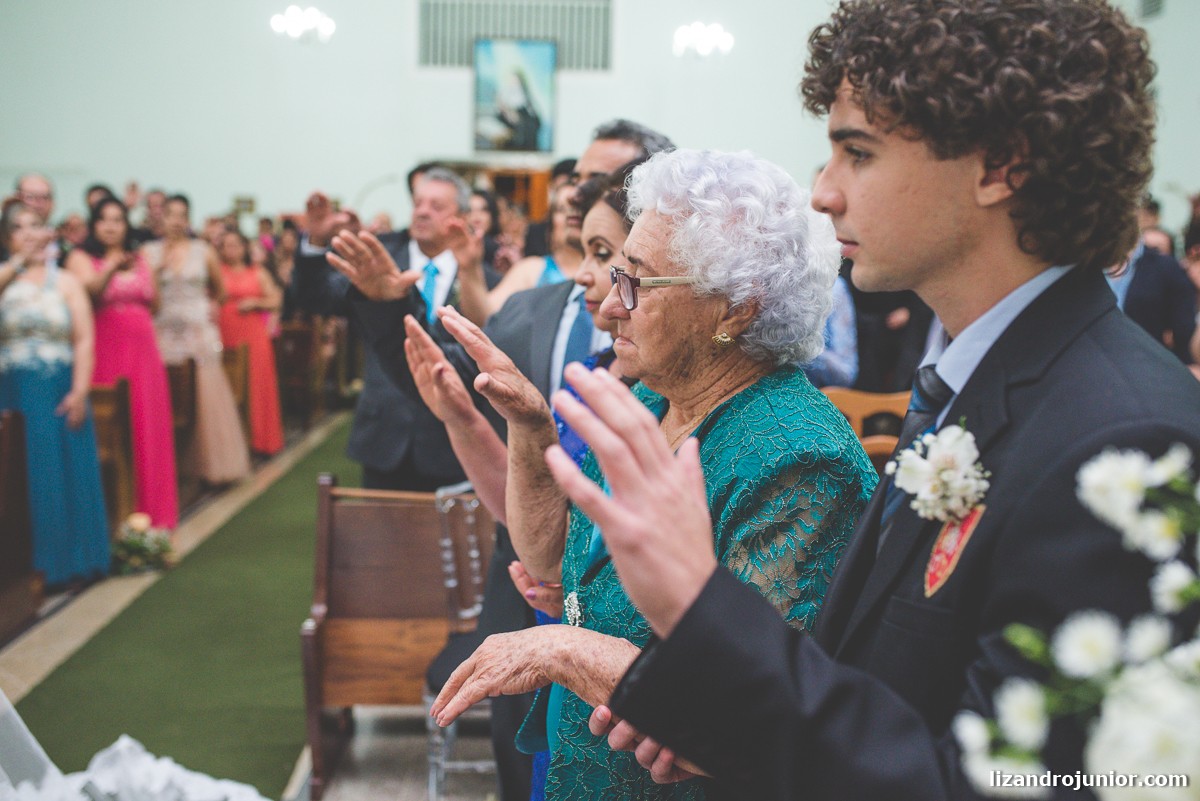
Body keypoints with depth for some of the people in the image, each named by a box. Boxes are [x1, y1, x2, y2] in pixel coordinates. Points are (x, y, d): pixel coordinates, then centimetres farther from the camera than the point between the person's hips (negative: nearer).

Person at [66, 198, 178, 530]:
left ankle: (151, 508, 13)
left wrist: (152, 278, 2)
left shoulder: (139, 259, 16)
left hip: (142, 353, 5)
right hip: (105, 353, -4)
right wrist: (111, 269, -35)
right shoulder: (81, 258, 2)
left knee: (148, 431, 5)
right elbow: (91, 291, -19)